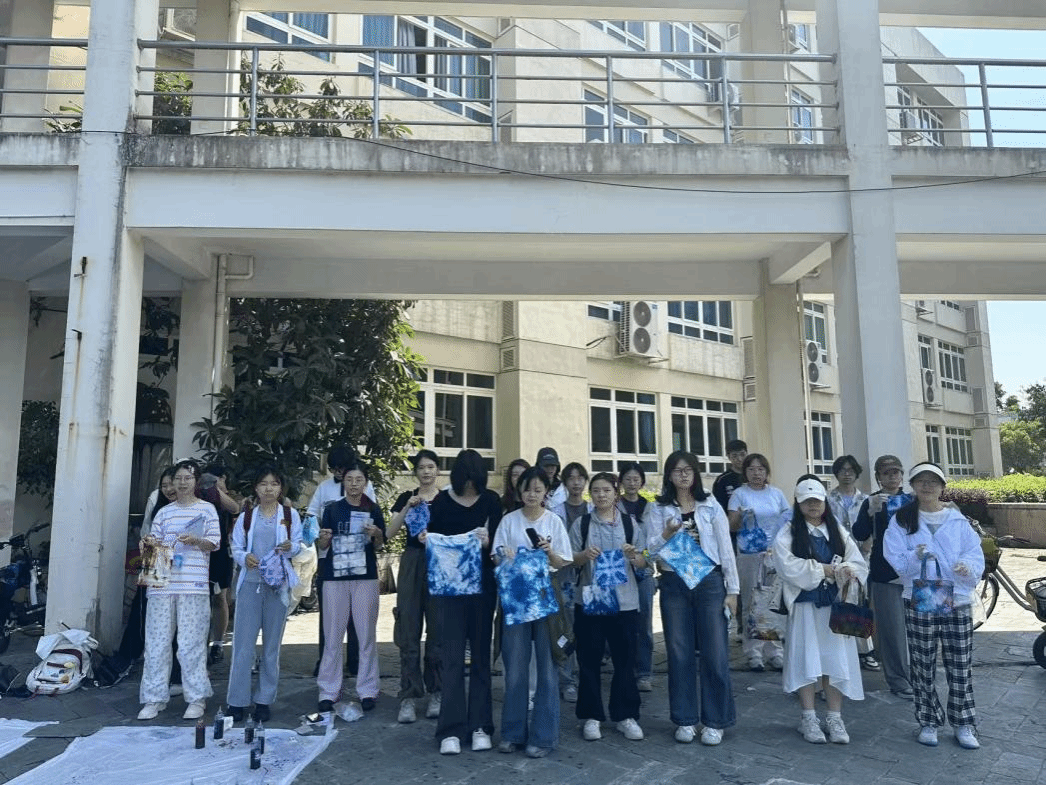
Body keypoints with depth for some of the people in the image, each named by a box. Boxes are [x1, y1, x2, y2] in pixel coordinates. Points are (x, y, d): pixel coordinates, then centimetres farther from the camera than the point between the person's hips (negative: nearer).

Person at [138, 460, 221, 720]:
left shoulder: (207, 509, 7)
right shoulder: (164, 512, 16)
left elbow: (214, 544, 2)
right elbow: (154, 543, 17)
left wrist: (195, 540, -17)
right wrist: (148, 543, -5)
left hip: (193, 585, -3)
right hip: (162, 584, 4)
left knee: (191, 644, -3)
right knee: (157, 642, 4)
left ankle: (196, 699, 7)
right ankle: (155, 698, 15)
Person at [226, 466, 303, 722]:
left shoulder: (290, 515, 7)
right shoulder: (246, 516, 9)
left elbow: (300, 544, 6)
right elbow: (236, 549, 8)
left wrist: (291, 547, -16)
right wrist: (245, 558, -14)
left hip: (278, 584, 0)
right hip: (250, 583, 0)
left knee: (272, 644, 5)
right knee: (243, 643, -3)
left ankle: (264, 701, 14)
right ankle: (237, 702, 6)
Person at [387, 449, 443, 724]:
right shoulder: (405, 498, 9)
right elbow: (391, 533, -1)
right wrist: (407, 507, -13)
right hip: (411, 563, 1)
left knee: (438, 631, 3)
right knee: (408, 631, 1)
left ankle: (436, 693, 16)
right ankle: (409, 696, 8)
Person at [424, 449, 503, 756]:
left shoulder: (491, 500, 0)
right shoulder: (442, 501, 0)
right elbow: (432, 540, 4)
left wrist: (488, 542, -24)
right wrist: (425, 538, -17)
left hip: (483, 584, 1)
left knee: (481, 652, 7)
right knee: (452, 655, -2)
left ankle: (480, 725, 16)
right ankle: (451, 729, 4)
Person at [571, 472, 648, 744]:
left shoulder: (630, 523, 4)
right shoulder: (580, 523, 3)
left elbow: (643, 563, 6)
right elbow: (571, 562, 1)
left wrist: (633, 556, -16)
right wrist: (585, 555, -19)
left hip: (624, 600, 1)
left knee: (624, 659, 6)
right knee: (589, 659, 5)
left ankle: (625, 715, 19)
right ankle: (591, 716, 17)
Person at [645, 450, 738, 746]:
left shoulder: (711, 506, 4)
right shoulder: (658, 509, 4)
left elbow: (725, 548, 4)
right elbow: (651, 549, -2)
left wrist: (732, 590, 0)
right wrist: (667, 533, -22)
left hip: (709, 582, 0)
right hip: (673, 585, 1)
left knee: (715, 653, 0)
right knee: (680, 654, 7)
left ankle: (715, 721, 15)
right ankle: (685, 720, 20)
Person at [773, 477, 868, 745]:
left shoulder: (839, 532, 10)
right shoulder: (787, 534, -1)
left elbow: (859, 564, 2)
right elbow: (789, 567, -15)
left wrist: (848, 571, -20)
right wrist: (826, 569, -12)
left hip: (835, 604, 3)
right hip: (804, 605, -3)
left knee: (837, 658, 4)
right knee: (807, 658, 1)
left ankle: (834, 718, 15)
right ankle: (808, 718, 13)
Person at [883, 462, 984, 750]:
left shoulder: (958, 521, 5)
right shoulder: (901, 521, 1)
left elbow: (976, 555, 0)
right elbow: (895, 561, -4)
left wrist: (968, 566, -21)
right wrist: (916, 557, -24)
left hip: (957, 603, 1)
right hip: (919, 604, -1)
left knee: (961, 668, 5)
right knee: (923, 667, 7)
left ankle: (964, 724, 22)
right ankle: (928, 722, 23)